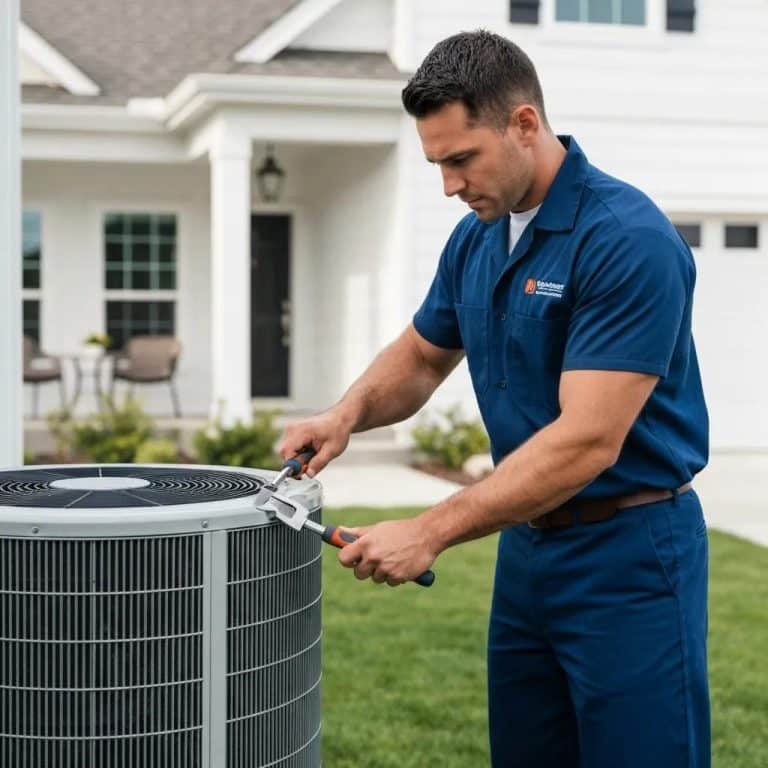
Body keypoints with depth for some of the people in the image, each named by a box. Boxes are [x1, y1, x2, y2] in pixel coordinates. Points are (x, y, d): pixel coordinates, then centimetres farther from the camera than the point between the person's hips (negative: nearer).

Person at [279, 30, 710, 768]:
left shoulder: (629, 240, -22)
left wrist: (430, 532, -26)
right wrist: (347, 414, -3)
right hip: (527, 545, 8)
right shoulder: (476, 238, 4)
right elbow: (420, 356, 19)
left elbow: (588, 441, -26)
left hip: (629, 555, -8)